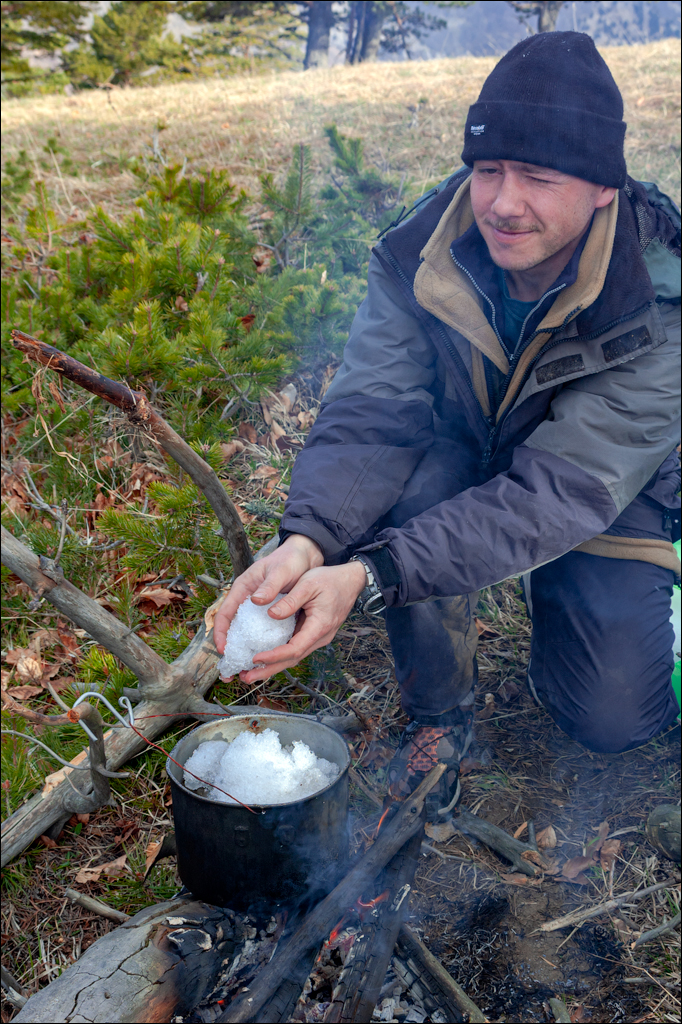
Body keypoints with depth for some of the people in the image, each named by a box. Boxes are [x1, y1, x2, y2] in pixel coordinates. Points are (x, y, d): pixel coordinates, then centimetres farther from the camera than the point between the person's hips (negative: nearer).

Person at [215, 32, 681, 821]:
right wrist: (308, 540, -48)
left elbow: (562, 492, -38)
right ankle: (438, 715, -6)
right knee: (407, 493, -33)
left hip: (614, 506, -1)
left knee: (611, 719, -11)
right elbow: (371, 409, -27)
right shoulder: (420, 255, -21)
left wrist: (368, 578, -49)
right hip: (469, 460, 2)